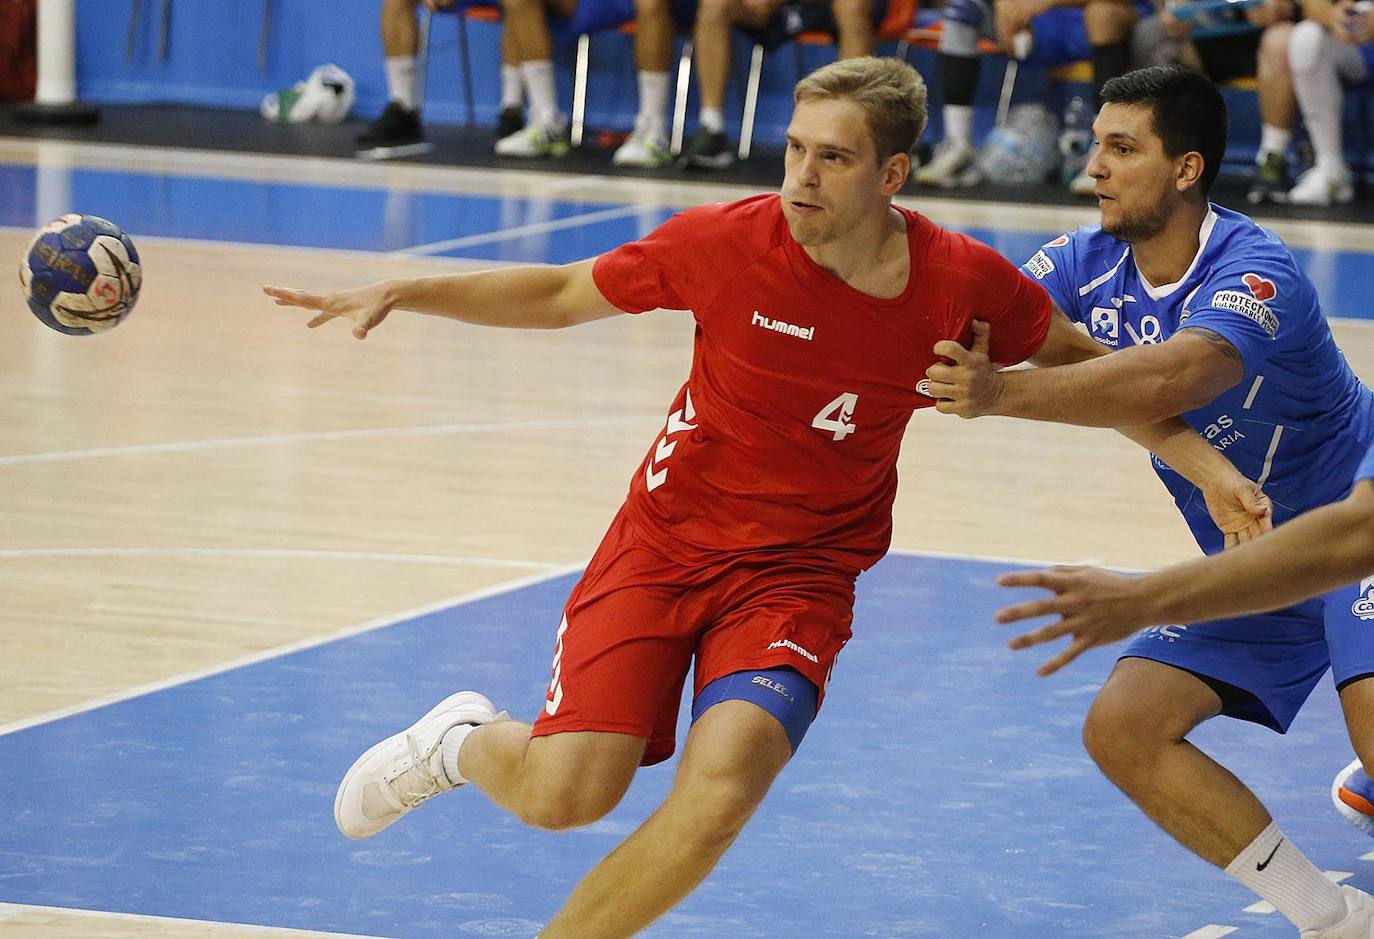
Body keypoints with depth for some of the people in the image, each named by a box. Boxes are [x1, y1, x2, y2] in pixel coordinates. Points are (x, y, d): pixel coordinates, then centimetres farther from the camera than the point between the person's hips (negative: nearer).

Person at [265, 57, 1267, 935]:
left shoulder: (964, 284, -12)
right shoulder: (729, 240, -15)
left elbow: (1081, 362, 9)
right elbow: (562, 295, 1)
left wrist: (1203, 463, 3)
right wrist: (400, 293, -8)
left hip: (799, 575, 1)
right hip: (665, 540, 0)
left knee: (721, 791, -26)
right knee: (568, 792, -16)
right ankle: (464, 742, 22)